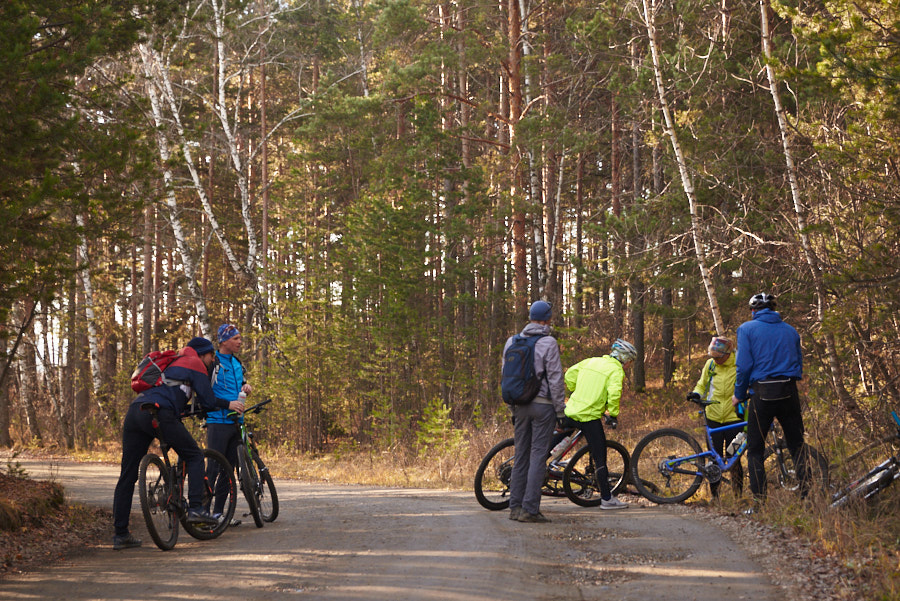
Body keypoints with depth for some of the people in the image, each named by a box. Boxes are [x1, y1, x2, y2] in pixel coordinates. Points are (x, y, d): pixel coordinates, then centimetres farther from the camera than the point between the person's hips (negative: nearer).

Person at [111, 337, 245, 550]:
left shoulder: (173, 363, 36)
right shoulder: (195, 364, 13)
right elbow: (207, 401, 8)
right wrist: (228, 405, 22)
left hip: (134, 412, 8)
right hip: (157, 414, -8)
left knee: (127, 475, 6)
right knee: (194, 456, 7)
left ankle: (120, 534, 5)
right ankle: (195, 508, -8)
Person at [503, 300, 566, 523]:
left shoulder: (512, 342, 9)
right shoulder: (548, 343, -10)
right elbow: (555, 379, -11)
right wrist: (561, 410, -4)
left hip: (520, 404, 6)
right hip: (543, 404, -6)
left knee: (521, 455, 12)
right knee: (538, 455, -4)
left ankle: (515, 507, 12)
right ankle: (530, 509, -7)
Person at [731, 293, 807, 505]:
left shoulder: (747, 329, 1)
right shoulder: (790, 330, 13)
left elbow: (744, 366, -6)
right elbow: (799, 365, 15)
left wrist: (739, 394, 5)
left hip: (762, 393, -3)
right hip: (789, 392, 3)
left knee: (755, 450, 5)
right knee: (797, 447, 11)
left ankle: (760, 501, -1)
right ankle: (806, 496, 3)